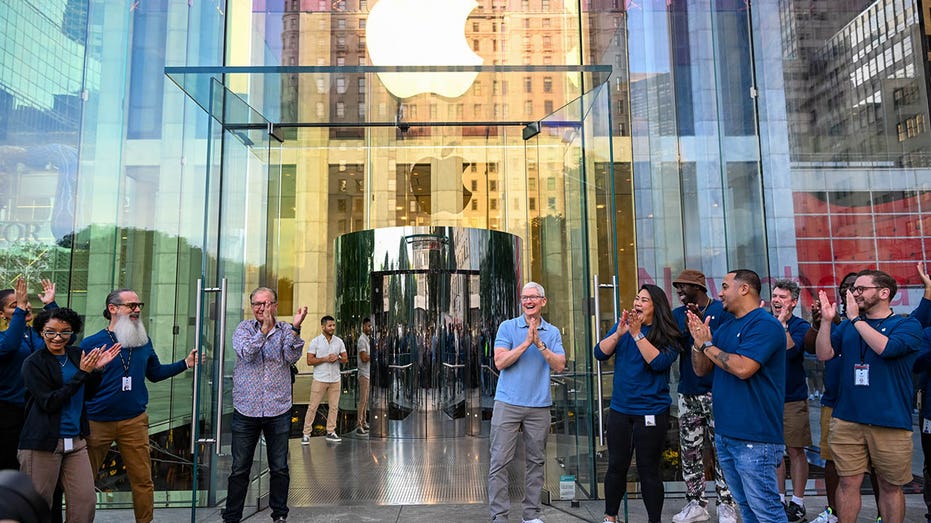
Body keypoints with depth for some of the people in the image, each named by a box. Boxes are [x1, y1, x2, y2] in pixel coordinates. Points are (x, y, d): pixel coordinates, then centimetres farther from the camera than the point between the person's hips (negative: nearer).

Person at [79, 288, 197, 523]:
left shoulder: (144, 341, 6)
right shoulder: (91, 343, -6)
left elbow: (155, 372, 15)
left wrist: (186, 363, 5)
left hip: (134, 422, 3)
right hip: (97, 423, -2)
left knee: (143, 480, 6)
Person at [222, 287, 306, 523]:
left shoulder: (286, 329, 3)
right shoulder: (244, 328, 3)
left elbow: (292, 357, -13)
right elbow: (247, 354, -15)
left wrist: (295, 328, -25)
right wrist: (265, 329, -27)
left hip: (279, 410, 0)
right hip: (246, 410, 0)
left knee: (279, 468, 11)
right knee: (239, 469, 10)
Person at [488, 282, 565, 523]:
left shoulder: (553, 333, 9)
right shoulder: (507, 327, 2)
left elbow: (559, 366, -3)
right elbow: (500, 362, -9)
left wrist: (540, 344, -14)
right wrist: (526, 343, -14)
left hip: (539, 406, 2)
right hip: (508, 403, -2)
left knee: (536, 461, 9)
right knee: (499, 461, -3)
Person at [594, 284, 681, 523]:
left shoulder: (667, 335, -6)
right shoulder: (622, 326, 3)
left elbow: (659, 363, -21)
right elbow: (600, 353, -4)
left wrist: (637, 334, -24)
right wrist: (619, 333, -19)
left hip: (652, 411, -3)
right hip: (620, 408, 3)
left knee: (649, 469, 6)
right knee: (616, 466, 12)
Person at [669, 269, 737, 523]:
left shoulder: (722, 310, -5)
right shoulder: (677, 314, 10)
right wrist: (687, 331, -16)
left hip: (715, 392, -5)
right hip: (687, 392, 5)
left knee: (720, 451, -1)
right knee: (689, 452, 10)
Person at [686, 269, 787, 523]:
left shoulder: (764, 324, -12)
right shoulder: (725, 327, 15)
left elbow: (743, 368, -24)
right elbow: (701, 369, 14)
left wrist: (708, 344, -12)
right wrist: (699, 342, -3)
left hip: (753, 437, -9)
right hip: (725, 433, 9)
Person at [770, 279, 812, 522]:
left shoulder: (801, 326, -5)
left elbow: (792, 350, -22)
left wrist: (782, 323, -24)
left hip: (793, 398, -4)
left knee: (795, 450, 1)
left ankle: (798, 502, 13)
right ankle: (780, 499, 22)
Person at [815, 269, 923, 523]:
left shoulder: (907, 326, -1)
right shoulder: (847, 326, 11)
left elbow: (885, 347, -20)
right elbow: (824, 354, 1)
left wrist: (856, 318, -13)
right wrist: (826, 320, -8)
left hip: (889, 422, -2)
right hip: (846, 419, 3)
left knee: (890, 485, 11)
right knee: (849, 482, 6)